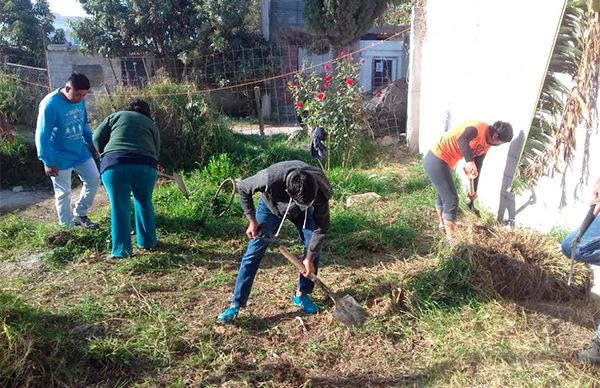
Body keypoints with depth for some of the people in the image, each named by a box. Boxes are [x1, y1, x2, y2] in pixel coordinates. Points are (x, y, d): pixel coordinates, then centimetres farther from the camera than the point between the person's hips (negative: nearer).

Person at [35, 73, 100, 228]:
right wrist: (48, 162, -21)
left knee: (94, 180, 9)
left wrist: (92, 143, 12)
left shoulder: (80, 100, -4)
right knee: (63, 193, 2)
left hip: (80, 151, 7)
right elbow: (42, 135, -21)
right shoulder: (50, 104, -24)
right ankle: (68, 227, 16)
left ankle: (79, 215, 25)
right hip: (60, 157, -7)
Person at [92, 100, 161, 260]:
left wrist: (105, 154, 31)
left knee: (119, 208, 7)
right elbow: (156, 152, 20)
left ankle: (121, 250, 10)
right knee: (144, 203, 20)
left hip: (115, 164, -1)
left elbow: (97, 137, 17)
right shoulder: (151, 125, 26)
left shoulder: (116, 115, 25)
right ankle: (147, 242, 29)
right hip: (145, 166, 1)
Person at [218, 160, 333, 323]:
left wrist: (309, 258, -21)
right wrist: (252, 221, -21)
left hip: (301, 211, 2)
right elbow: (243, 188, -23)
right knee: (254, 251, -9)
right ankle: (236, 304, -2)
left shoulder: (320, 189, -38)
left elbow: (321, 227, -23)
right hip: (271, 205, -2)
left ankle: (301, 294, 10)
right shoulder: (270, 178, -45)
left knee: (314, 245, -9)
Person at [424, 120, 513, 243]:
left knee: (442, 195, 29)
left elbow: (477, 166, 14)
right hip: (436, 160, -10)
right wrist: (469, 161, -47)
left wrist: (474, 190, 15)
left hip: (441, 162, 10)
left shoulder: (486, 144, 9)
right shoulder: (479, 128, -20)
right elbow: (462, 139, -40)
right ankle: (450, 239, 7)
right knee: (451, 200, -4)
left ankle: (443, 224, 51)